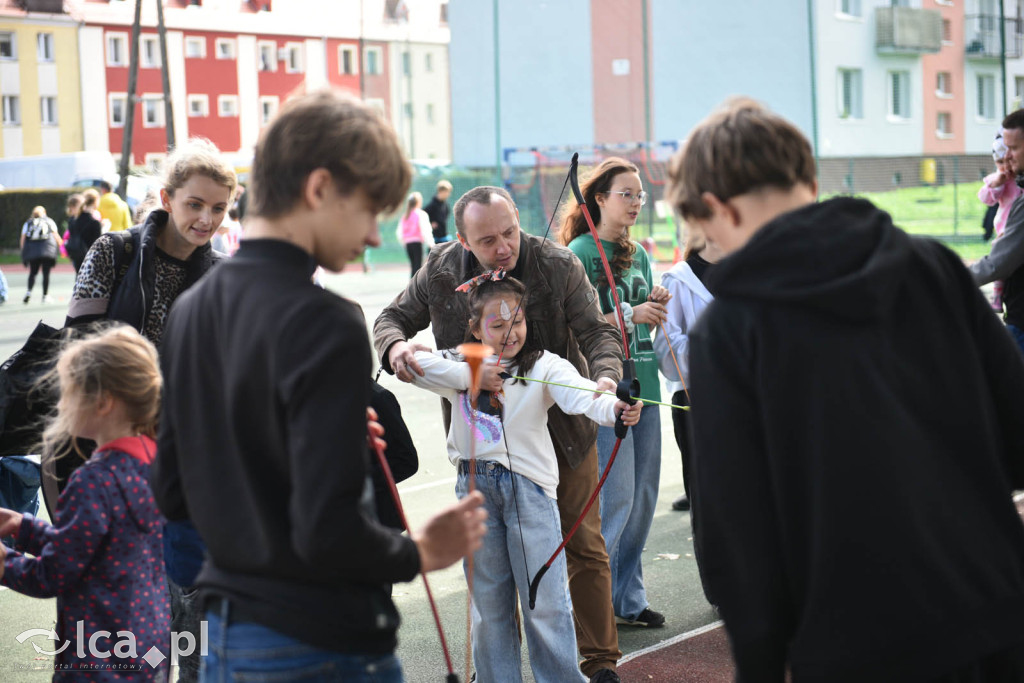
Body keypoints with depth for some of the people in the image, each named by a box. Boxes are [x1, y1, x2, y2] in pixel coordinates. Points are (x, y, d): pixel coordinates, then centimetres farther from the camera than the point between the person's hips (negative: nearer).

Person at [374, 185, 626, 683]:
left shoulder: (558, 265, -14)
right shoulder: (441, 271, -8)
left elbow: (596, 331, -16)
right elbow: (394, 318, 4)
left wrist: (605, 377, -38)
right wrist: (395, 346, -21)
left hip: (560, 429, -2)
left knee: (583, 546, 5)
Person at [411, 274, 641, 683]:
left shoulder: (543, 366, -4)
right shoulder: (459, 366, 7)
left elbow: (581, 395, -22)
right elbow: (410, 363, -9)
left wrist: (615, 408, -44)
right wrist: (471, 375, -14)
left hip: (528, 484, -3)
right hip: (474, 486, 3)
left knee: (545, 601, -2)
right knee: (488, 600, 12)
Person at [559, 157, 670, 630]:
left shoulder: (638, 253, 15)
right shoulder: (580, 253, -7)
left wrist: (656, 306, 0)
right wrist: (629, 316, -19)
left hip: (643, 383, 7)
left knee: (643, 498, 9)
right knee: (615, 498, -6)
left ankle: (628, 599, 19)